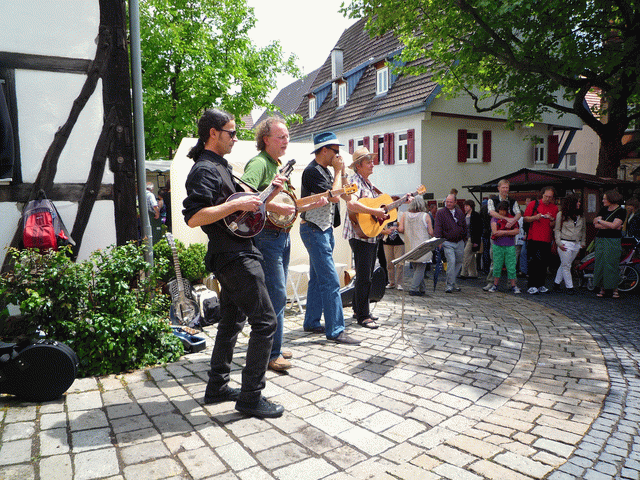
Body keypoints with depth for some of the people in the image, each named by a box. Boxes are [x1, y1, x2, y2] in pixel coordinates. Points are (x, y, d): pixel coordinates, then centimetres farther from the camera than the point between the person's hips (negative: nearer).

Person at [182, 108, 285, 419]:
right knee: (265, 321, -7)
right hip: (234, 257, -11)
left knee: (232, 320, 17)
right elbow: (193, 218, -26)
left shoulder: (220, 166, 18)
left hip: (231, 256, 11)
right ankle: (251, 397, 2)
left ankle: (217, 387, 29)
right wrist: (237, 205, -26)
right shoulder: (205, 169, -15)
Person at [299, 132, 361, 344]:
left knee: (317, 279, 14)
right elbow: (333, 196, -22)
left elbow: (345, 195, 16)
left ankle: (311, 322, 24)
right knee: (331, 281, -10)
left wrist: (342, 172, 6)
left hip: (325, 230, 10)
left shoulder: (326, 171, 15)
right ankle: (335, 330, -4)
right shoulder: (312, 171, -14)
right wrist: (338, 172, -10)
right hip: (314, 229, -10)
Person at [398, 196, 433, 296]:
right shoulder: (425, 216, -8)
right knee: (420, 269, 3)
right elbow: (431, 233, -6)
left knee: (416, 269, 16)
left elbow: (400, 229, -4)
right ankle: (413, 288, -5)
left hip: (410, 248, 4)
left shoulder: (405, 215, 0)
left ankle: (421, 289, 23)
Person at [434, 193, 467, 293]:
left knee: (459, 262, 10)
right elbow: (438, 227, -11)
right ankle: (450, 285, -9)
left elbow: (464, 226, 19)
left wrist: (464, 238, 15)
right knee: (451, 261, -17)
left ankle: (452, 282, 25)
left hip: (459, 242, 5)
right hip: (448, 242, -5)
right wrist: (438, 240, -23)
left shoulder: (460, 212, 11)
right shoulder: (440, 213, -3)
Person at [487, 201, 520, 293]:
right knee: (497, 266, 5)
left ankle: (513, 286, 9)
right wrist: (509, 231, -9)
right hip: (498, 246, 0)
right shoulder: (494, 219, 3)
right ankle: (495, 285, 16)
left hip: (510, 246, 0)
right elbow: (495, 232, -10)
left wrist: (502, 232, -11)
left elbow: (516, 231, -7)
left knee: (511, 267, 1)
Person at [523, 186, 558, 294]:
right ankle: (532, 286, 0)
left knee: (544, 264, 5)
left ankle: (540, 285, 15)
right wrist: (535, 217, -15)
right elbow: (525, 219, 3)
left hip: (546, 240, 3)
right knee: (533, 263, -4)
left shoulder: (554, 208, 10)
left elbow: (553, 226, 8)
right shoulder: (534, 204, 4)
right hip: (534, 238, -3)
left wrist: (552, 219, -14)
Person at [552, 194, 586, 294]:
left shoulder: (581, 216, 12)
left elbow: (583, 230, 20)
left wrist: (583, 242, 14)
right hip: (565, 243, -4)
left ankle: (557, 282, 21)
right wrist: (559, 242, -7)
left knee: (564, 265, 9)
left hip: (576, 244, 4)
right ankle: (569, 286, 4)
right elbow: (557, 229, 0)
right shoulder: (561, 214, -2)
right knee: (566, 266, -3)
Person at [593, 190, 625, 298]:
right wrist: (611, 226, -10)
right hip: (600, 240, 5)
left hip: (613, 241, -5)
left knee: (612, 264, -4)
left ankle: (614, 289, 8)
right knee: (600, 264, 2)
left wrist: (600, 221, -7)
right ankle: (603, 288, 9)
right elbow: (596, 225, 1)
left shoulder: (621, 211, -3)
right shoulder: (603, 210, 12)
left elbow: (614, 225, -17)